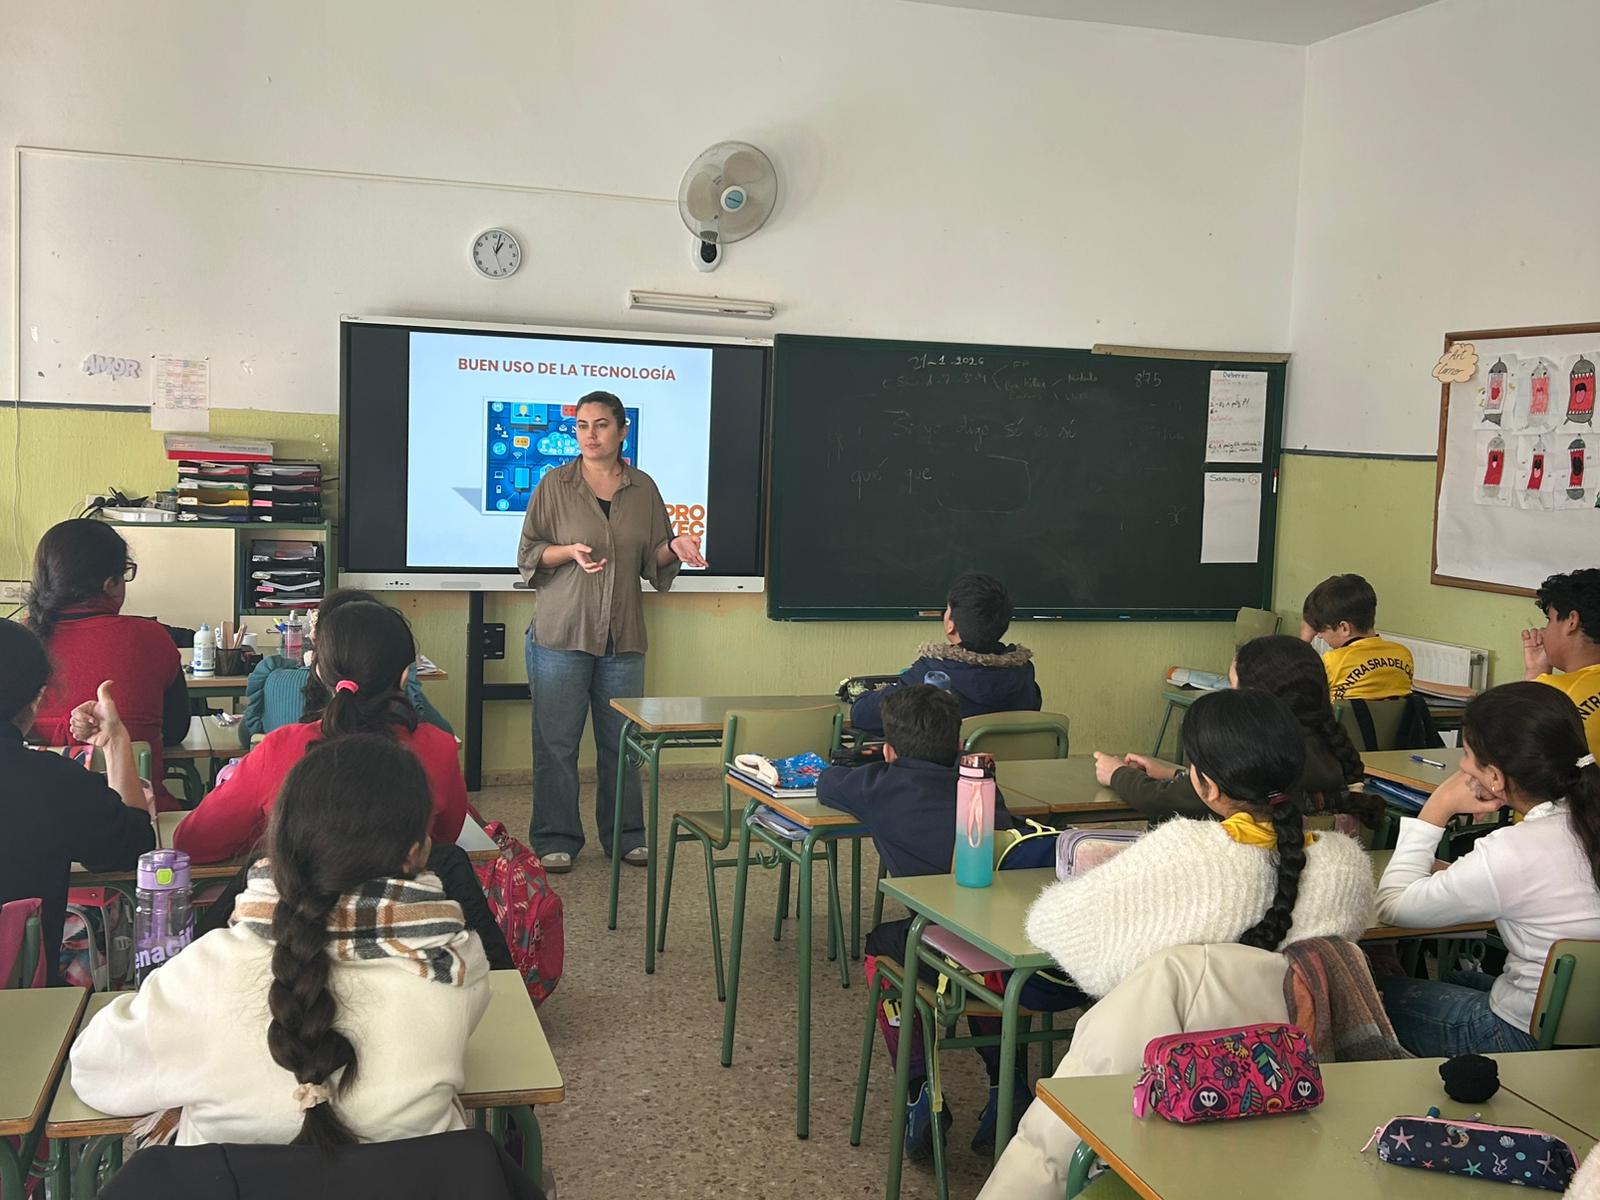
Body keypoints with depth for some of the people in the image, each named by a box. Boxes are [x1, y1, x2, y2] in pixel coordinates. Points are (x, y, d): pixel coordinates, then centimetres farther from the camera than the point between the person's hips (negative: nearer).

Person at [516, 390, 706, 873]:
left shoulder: (643, 489, 7)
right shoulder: (555, 484, 0)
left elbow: (653, 561, 13)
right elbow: (528, 556, 1)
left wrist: (674, 547, -8)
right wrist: (570, 552, -16)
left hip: (623, 635, 3)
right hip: (562, 633, -2)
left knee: (621, 740, 9)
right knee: (556, 740, 1)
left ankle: (625, 834, 22)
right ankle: (556, 838, 12)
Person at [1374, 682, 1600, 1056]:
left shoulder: (1510, 854, -29)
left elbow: (1391, 907, -15)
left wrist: (1436, 811, -12)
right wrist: (1456, 875, 2)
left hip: (1529, 1040, -7)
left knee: (1383, 994, 15)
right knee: (1459, 979, 32)